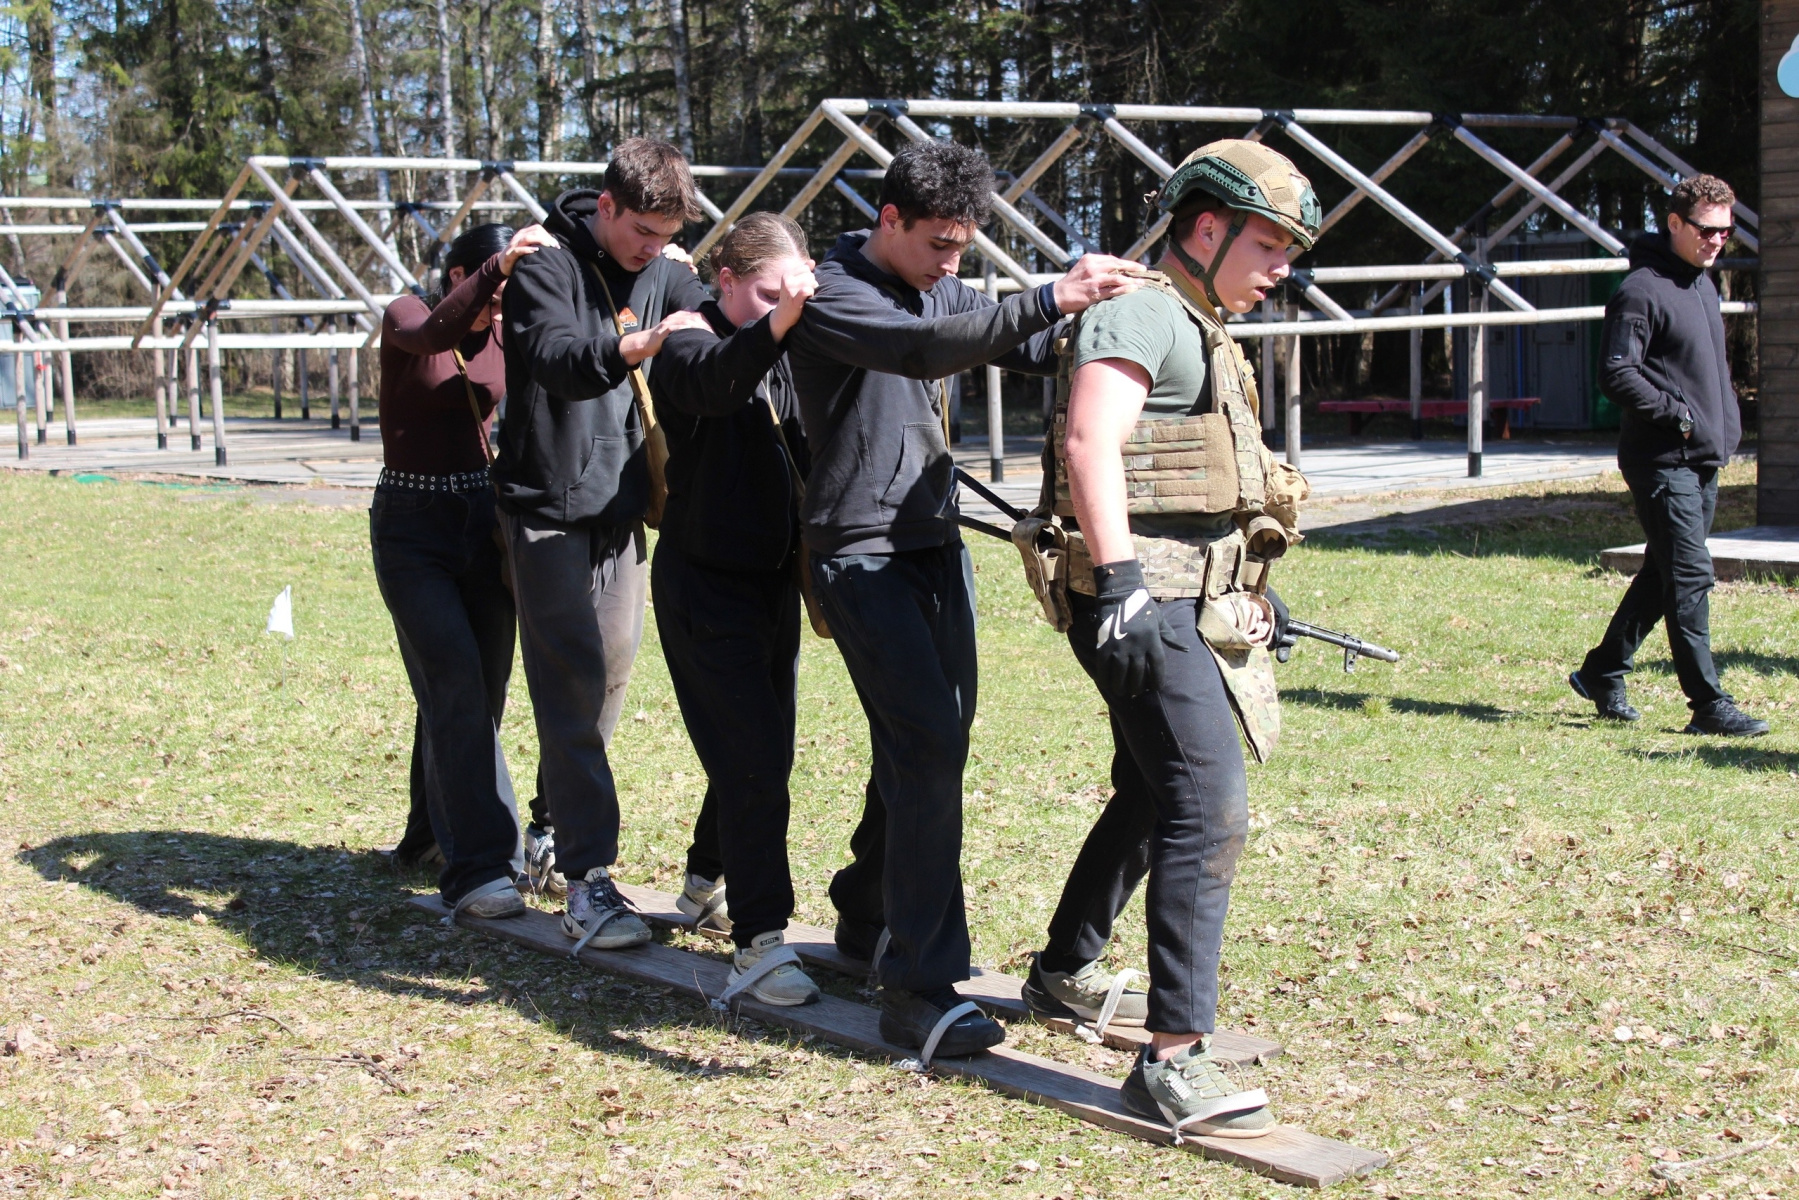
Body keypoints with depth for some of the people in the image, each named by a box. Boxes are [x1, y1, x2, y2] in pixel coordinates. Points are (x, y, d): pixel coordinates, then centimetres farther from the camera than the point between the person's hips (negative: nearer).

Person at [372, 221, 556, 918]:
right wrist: (498, 268, -45)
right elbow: (433, 334, -29)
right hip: (413, 528, -5)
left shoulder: (504, 337, 9)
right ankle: (477, 867, -17)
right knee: (458, 688, -15)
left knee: (480, 694, 8)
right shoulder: (405, 317, -5)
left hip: (483, 521, 5)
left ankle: (435, 831, 29)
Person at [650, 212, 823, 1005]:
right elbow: (717, 379, -39)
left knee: (764, 752, 16)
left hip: (771, 576, 8)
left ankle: (706, 884, 39)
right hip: (704, 578, -8)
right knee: (753, 758, -14)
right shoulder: (690, 343, -15)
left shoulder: (783, 358, 8)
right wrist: (775, 326, -58)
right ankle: (758, 941, -10)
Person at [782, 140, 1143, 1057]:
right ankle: (918, 989, -16)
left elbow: (1028, 347, 12)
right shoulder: (829, 294, -13)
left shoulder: (939, 288, 13)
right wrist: (1049, 300, -40)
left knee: (930, 744, 14)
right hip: (861, 554, -8)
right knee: (927, 746, -17)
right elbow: (922, 347, -31)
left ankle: (867, 922, 34)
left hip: (936, 543, 9)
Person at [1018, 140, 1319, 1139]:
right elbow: (1090, 444, -25)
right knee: (1209, 811, -16)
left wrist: (1252, 589, 28)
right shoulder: (1139, 311, -11)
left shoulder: (1200, 333, 22)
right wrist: (1120, 582, -33)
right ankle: (1172, 1061, -16)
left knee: (1151, 796, 23)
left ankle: (1064, 975, 40)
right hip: (1146, 606, -11)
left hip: (1190, 606, 11)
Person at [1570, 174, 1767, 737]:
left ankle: (1602, 671, 27)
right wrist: (1677, 414, -19)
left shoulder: (1703, 285, 16)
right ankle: (1709, 706, -7)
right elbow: (1616, 375, -18)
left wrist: (1726, 424, 14)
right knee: (1690, 579, -9)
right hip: (1662, 462, -9)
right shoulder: (1643, 290, -12)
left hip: (1704, 460, 9)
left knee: (1663, 575, 15)